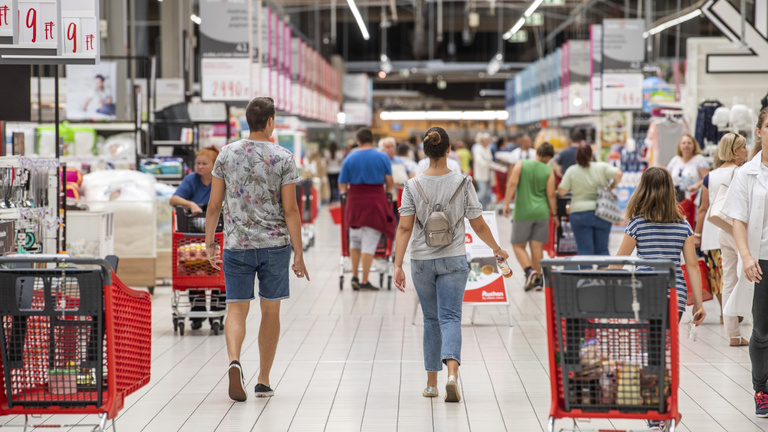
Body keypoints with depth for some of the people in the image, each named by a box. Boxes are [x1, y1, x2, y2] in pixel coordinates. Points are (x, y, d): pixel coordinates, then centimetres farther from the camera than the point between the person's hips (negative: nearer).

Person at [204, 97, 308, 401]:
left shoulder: (227, 155, 1)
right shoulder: (283, 158, -5)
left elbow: (214, 204, 3)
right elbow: (290, 209, -7)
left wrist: (209, 242, 13)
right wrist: (298, 254, -4)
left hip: (237, 245, 1)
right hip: (275, 245, -1)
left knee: (237, 308, 4)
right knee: (270, 311, 11)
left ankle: (234, 361, -24)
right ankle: (263, 381, 16)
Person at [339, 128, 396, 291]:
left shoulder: (349, 159, 2)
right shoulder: (382, 157, 0)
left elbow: (342, 185, 2)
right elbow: (390, 183, 0)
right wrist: (387, 193, 21)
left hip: (355, 202, 2)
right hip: (375, 202, -2)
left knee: (355, 240, 18)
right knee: (369, 243, 1)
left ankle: (354, 277, 17)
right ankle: (364, 281, 2)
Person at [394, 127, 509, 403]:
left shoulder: (413, 186, -5)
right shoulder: (462, 184, -6)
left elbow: (405, 228, -10)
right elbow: (479, 226, -2)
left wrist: (398, 265, -9)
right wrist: (497, 249, 15)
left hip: (421, 261, 1)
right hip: (453, 260, -1)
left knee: (431, 319, 14)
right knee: (450, 318, -3)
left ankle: (431, 383, 20)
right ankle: (452, 373, -27)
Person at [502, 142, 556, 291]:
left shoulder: (521, 165, -2)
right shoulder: (548, 171, -1)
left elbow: (512, 184, -11)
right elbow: (551, 195, -1)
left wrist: (506, 204, -7)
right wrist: (554, 213, 10)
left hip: (522, 212, -2)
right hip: (541, 212, 2)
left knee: (518, 245, 8)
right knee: (537, 246, 7)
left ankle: (529, 270, -14)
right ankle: (537, 280, 9)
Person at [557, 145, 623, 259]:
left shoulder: (571, 171, -2)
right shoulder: (601, 167, 1)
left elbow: (562, 191, -5)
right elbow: (618, 174, -11)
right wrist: (612, 186, 5)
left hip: (579, 214, -1)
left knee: (584, 250, 0)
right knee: (602, 249, 10)